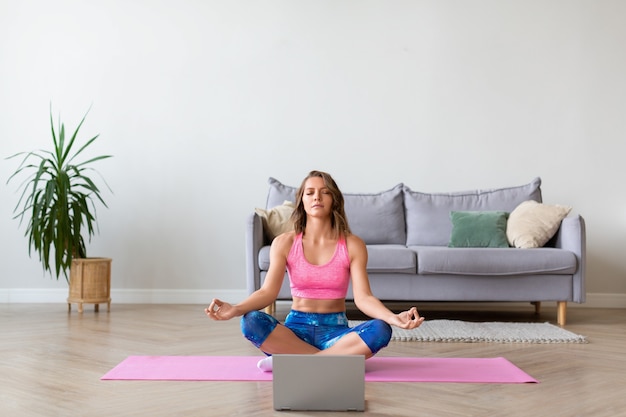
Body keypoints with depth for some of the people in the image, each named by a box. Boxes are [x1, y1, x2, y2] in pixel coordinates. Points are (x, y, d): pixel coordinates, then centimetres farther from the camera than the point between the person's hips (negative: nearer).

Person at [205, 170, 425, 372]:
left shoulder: (352, 245, -3)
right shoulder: (284, 243, -1)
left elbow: (362, 297, -10)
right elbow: (268, 291, -10)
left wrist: (394, 317, -31)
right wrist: (235, 309, -31)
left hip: (335, 330, 0)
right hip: (296, 328, 0)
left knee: (380, 330, -31)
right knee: (251, 321, -30)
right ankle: (331, 360, -23)